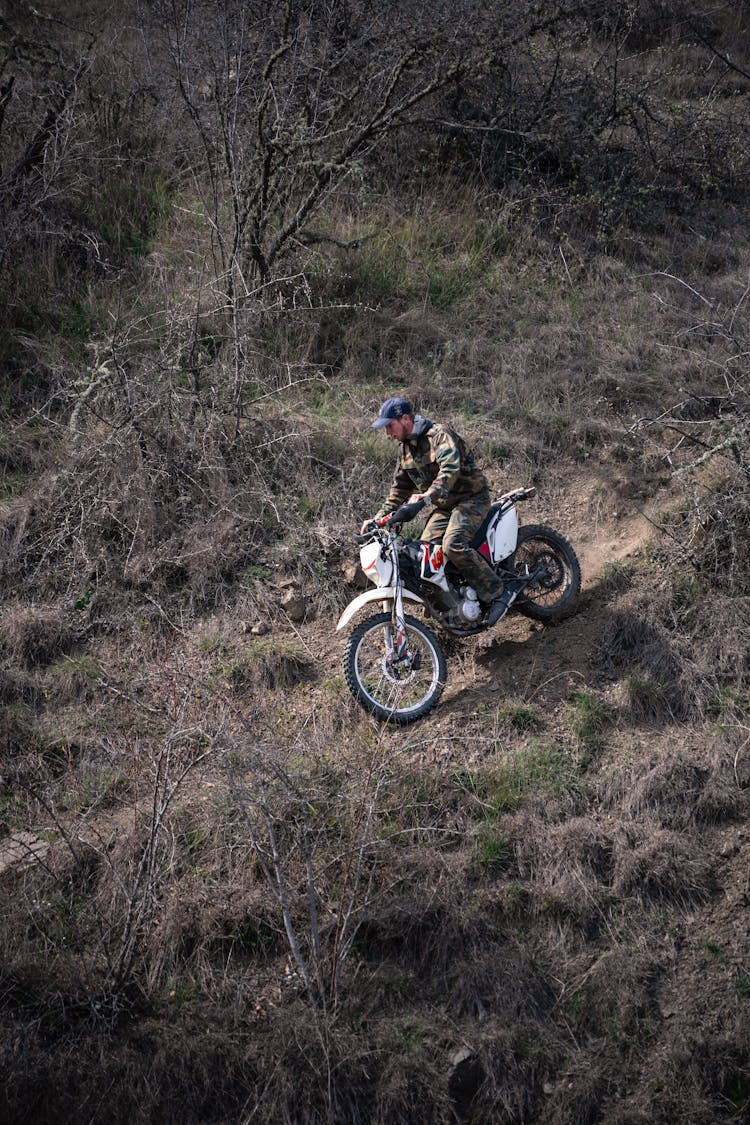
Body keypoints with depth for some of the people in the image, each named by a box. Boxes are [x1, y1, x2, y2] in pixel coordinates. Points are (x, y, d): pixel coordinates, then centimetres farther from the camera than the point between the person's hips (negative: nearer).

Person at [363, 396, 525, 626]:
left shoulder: (439, 435, -17)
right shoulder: (405, 449, 12)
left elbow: (450, 468, -34)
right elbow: (400, 487, 20)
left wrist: (428, 495, -49)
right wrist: (379, 517, 9)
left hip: (470, 498, -9)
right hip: (444, 505, 9)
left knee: (454, 546, -30)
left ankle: (499, 592, -21)